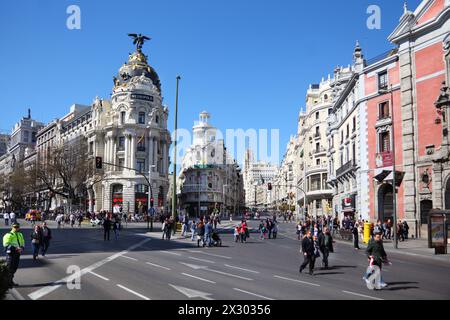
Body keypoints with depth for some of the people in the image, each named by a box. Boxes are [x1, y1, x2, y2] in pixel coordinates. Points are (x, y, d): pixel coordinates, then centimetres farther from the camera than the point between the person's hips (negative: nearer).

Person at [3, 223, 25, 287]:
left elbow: (23, 244, 18)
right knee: (9, 269, -5)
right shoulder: (8, 235, -9)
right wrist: (15, 248, -28)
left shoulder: (20, 235, 15)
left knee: (14, 268, 14)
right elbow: (6, 245, -19)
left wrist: (21, 248, -4)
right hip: (11, 254, -7)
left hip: (17, 254, 7)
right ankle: (7, 282, 3)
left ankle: (11, 281, 27)